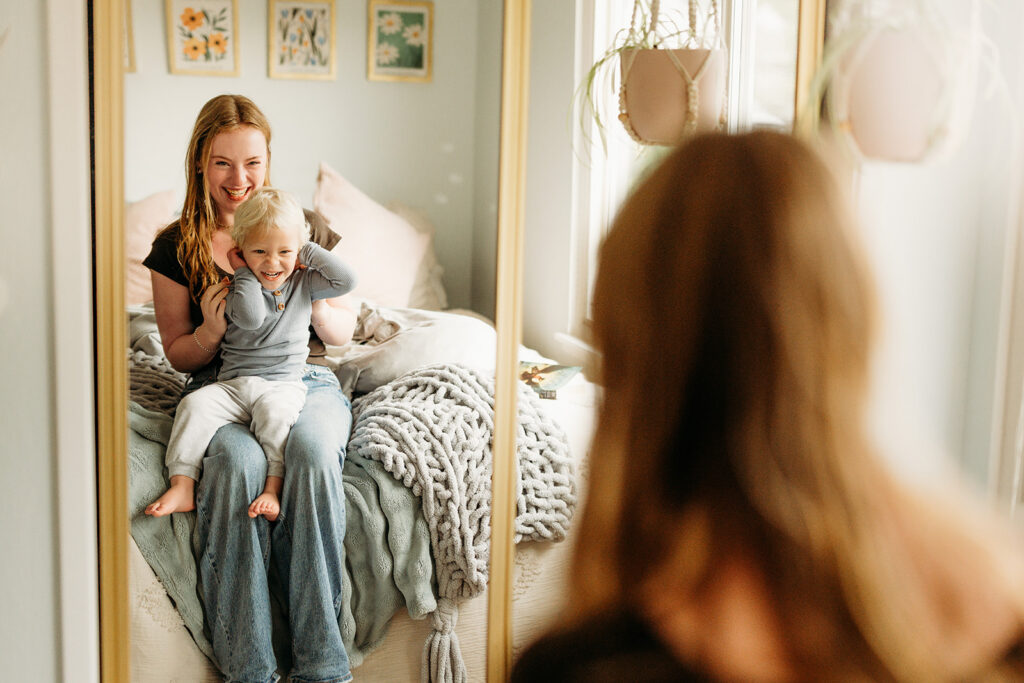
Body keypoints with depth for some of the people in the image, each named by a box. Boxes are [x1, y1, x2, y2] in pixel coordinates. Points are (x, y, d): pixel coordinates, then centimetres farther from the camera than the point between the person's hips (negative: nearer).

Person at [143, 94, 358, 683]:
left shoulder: (307, 229, 7)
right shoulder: (177, 247, 6)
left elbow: (343, 334, 10)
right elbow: (179, 354, 10)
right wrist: (212, 331, -13)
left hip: (305, 380, 0)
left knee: (313, 453, -35)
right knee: (237, 461, -36)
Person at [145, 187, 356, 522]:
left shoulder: (303, 283, 9)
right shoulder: (237, 287, 3)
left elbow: (345, 280, -5)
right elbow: (251, 317, -18)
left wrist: (308, 252, -2)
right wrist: (245, 272, -9)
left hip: (283, 384, -1)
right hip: (233, 383, 1)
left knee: (275, 411, -35)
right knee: (195, 405, -23)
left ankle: (273, 488, -36)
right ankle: (181, 486, -24)